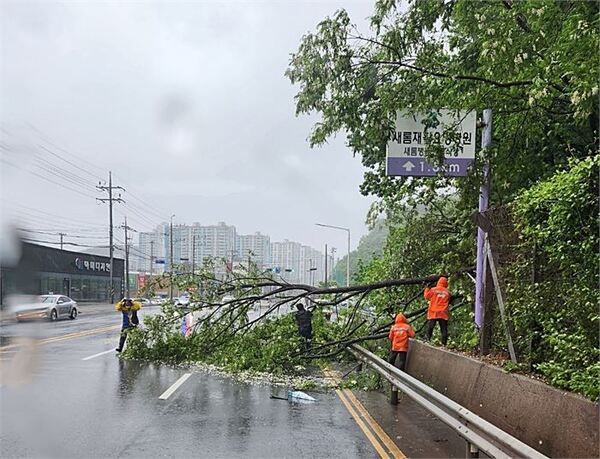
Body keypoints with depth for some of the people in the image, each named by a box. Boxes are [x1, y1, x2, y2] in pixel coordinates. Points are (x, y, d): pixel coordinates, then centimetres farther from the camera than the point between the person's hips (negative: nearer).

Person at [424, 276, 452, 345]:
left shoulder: (433, 290, -1)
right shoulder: (447, 292, 5)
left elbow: (426, 296, 9)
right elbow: (450, 301, 14)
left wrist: (427, 289, 24)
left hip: (433, 312, -1)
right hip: (443, 314, 1)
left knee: (430, 327, 4)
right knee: (444, 329, 3)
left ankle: (428, 339, -4)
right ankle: (444, 343, -2)